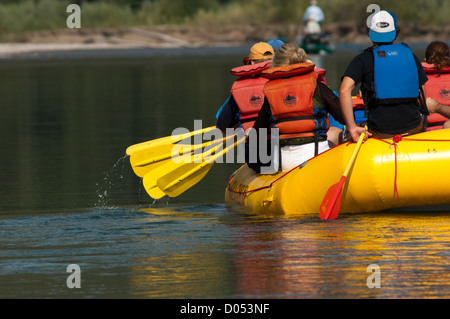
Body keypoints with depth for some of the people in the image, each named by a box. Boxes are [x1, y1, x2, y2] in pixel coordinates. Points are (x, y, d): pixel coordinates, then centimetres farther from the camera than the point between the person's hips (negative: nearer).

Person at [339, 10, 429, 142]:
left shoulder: (363, 59, -2)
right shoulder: (410, 56, 6)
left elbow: (344, 90, -16)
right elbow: (422, 97, 8)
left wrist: (352, 127, -15)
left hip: (380, 131, -3)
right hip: (413, 127, 3)